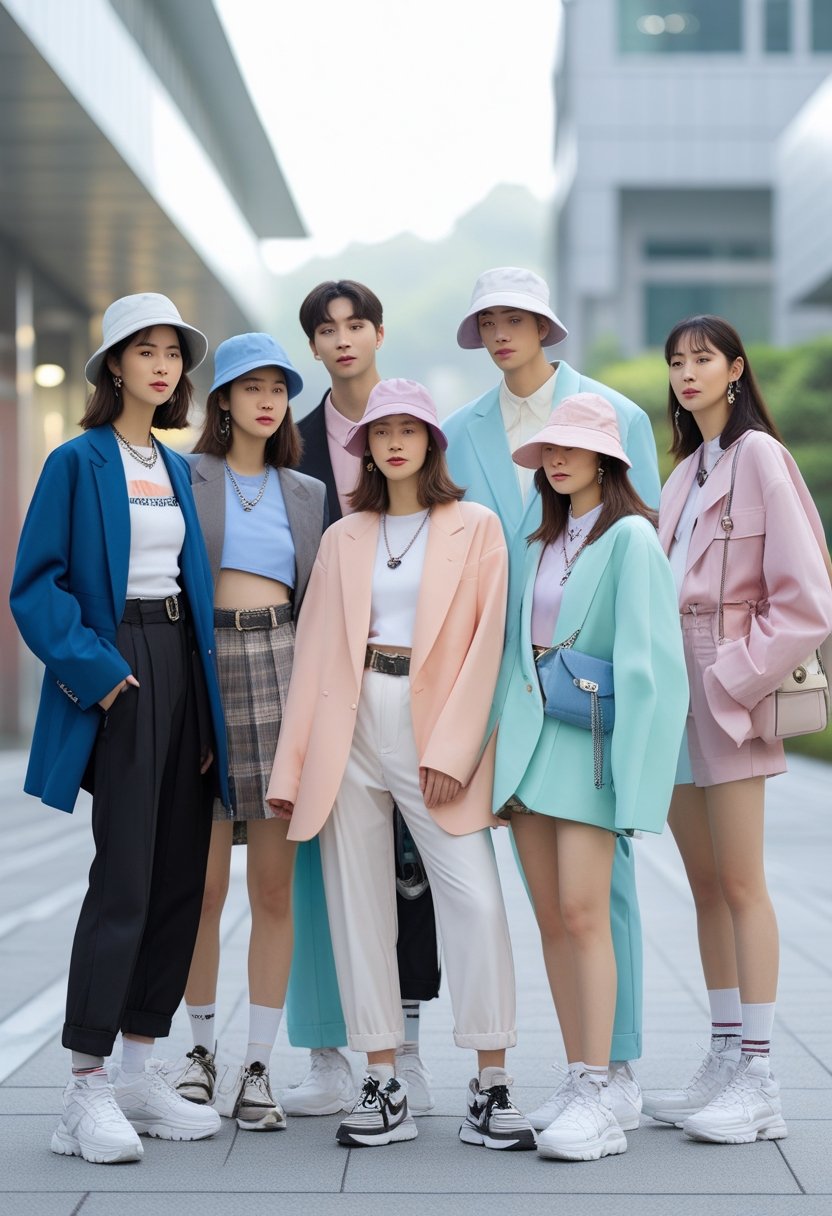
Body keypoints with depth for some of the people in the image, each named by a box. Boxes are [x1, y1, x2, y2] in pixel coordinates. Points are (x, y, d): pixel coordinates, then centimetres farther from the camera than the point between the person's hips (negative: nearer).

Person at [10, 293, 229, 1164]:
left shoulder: (174, 469, 16)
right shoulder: (79, 461, -5)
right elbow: (36, 583, -10)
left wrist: (207, 706, 11)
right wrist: (91, 667, -18)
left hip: (182, 663, 7)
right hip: (119, 674, -7)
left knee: (181, 873, 6)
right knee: (125, 876, -10)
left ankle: (139, 1070, 16)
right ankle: (86, 1092, -4)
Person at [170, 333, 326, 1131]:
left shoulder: (307, 494, 17)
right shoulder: (186, 478, 6)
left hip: (281, 671, 2)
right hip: (202, 667, -2)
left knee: (274, 886, 1)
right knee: (204, 884, 1)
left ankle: (257, 1066, 8)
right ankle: (201, 1046, 19)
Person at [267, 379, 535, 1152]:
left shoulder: (476, 528, 6)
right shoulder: (343, 538, 15)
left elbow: (486, 644, -1)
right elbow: (314, 652, 13)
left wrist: (452, 751, -9)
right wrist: (291, 766, 8)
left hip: (436, 728, -3)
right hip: (351, 727, 3)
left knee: (475, 900, -12)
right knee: (357, 906, 1)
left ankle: (491, 1086, -5)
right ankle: (383, 1084, 8)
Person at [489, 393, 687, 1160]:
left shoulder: (630, 537, -6)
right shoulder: (541, 543, 17)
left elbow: (642, 657, -11)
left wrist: (627, 766, -17)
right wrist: (506, 744, 13)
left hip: (592, 732, -7)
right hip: (531, 730, 7)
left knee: (582, 911, -12)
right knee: (551, 916, 5)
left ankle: (598, 1102, -8)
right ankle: (577, 1084, 12)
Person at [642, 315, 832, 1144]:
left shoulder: (757, 455, -8)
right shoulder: (685, 470, 16)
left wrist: (732, 680, -15)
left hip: (728, 696, -8)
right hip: (673, 693, 8)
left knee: (740, 885, -5)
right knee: (705, 884, 9)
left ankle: (757, 1083, -1)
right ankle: (724, 1062, 15)